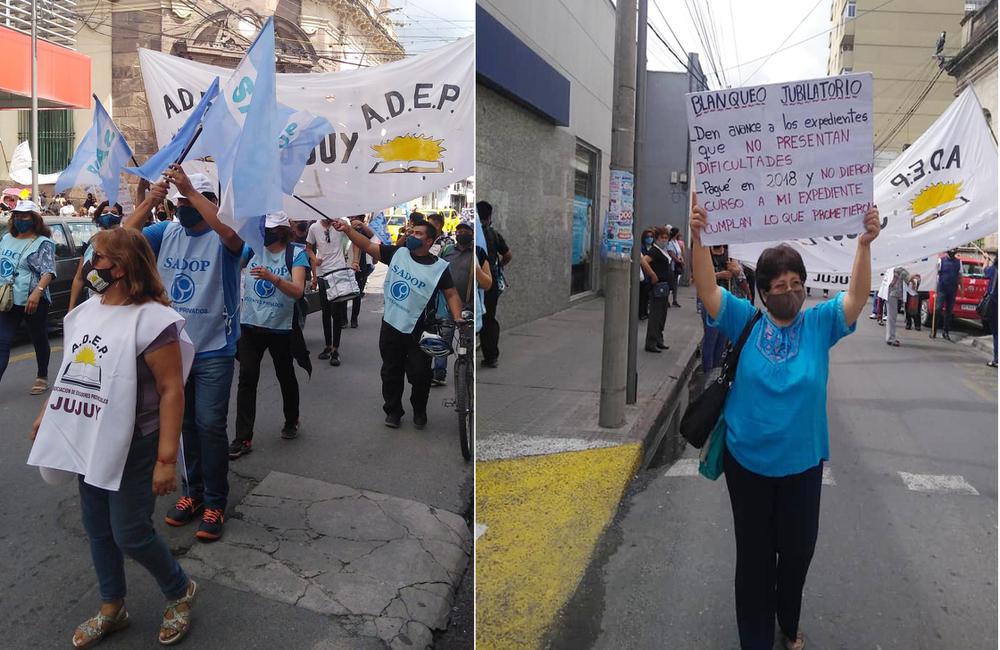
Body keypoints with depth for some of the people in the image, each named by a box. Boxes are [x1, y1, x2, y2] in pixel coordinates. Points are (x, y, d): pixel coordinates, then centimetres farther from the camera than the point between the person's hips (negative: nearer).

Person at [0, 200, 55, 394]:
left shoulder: (43, 243, -7)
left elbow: (48, 272, -17)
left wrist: (37, 292, -31)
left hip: (33, 302, -5)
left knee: (39, 341, 10)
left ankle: (42, 377, 27)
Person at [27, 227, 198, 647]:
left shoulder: (150, 319, -20)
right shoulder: (84, 312, 5)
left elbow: (171, 390, -21)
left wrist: (166, 458, -23)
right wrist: (48, 413, 20)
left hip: (132, 448, -7)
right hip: (88, 443, 8)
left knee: (130, 534, 1)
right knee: (97, 530, 17)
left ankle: (180, 592, 26)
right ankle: (111, 608, 37)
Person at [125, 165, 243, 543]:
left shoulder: (222, 238, -9)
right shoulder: (165, 232, 4)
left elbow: (231, 232, -33)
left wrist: (190, 189, -30)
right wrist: (149, 202, -21)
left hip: (214, 351, -5)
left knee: (210, 425, -4)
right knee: (186, 423, 15)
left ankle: (215, 503, 9)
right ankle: (193, 492, 30)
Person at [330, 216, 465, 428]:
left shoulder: (439, 267, -6)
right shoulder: (398, 253, 0)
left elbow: (451, 294, -5)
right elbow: (368, 246, -3)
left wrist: (457, 318, -20)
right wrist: (347, 229, -13)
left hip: (419, 331, -2)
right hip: (391, 326, 3)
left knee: (420, 375, 2)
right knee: (391, 373, 12)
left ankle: (420, 411, 27)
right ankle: (393, 411, 29)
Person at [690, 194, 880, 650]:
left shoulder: (820, 324, -4)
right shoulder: (745, 321, -7)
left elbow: (857, 297, -17)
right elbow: (707, 290, -17)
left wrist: (864, 244, -31)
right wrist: (698, 239, -32)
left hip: (802, 461, 1)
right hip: (747, 459, -1)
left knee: (797, 549, 16)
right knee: (754, 553, 13)